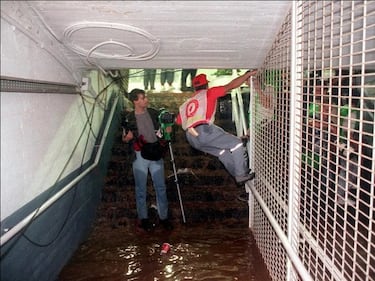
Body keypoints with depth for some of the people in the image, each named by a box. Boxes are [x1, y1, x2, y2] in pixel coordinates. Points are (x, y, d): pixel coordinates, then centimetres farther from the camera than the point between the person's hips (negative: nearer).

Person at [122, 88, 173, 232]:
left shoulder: (154, 113, 3)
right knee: (141, 189, 7)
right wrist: (128, 137, -17)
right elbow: (124, 138, 6)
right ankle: (143, 218, 21)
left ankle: (163, 216, 19)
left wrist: (167, 130, -6)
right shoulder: (129, 118, -3)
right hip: (139, 156, -2)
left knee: (160, 187, 6)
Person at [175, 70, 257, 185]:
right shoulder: (209, 93, 10)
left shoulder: (186, 103, 26)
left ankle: (238, 175, 16)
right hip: (204, 131, -7)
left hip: (191, 139, 7)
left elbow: (178, 121, 21)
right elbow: (231, 85, 5)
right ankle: (242, 175, 1)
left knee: (223, 151, 20)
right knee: (236, 143, 3)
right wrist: (249, 74, 9)